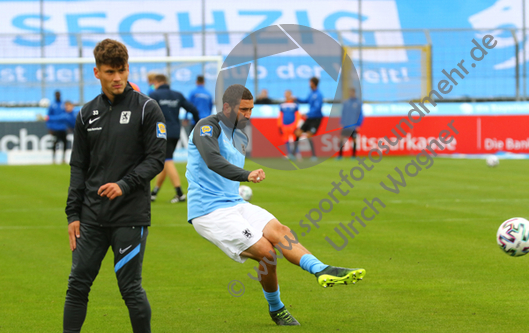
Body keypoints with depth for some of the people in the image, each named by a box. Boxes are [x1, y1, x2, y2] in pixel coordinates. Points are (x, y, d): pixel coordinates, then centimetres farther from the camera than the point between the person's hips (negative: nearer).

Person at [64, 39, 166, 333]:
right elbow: (78, 167, 14)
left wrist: (124, 185, -19)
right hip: (92, 217, 4)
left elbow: (156, 159, -6)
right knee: (78, 284, 4)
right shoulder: (87, 114, 11)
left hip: (131, 217, -4)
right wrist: (73, 214, 7)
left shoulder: (147, 108, -3)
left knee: (131, 288, -2)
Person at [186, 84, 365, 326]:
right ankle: (275, 309, 2)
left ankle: (321, 270, -36)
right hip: (209, 211, -8)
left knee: (278, 231, -19)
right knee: (265, 252, -18)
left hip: (235, 204, 8)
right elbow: (212, 161, -32)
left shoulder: (241, 138, 17)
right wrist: (247, 175, -45)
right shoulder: (207, 127, -11)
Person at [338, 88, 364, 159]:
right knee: (342, 139, -3)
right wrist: (341, 123, 8)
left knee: (354, 140, 1)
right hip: (345, 126, 3)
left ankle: (353, 155, 10)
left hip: (354, 126, -3)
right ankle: (340, 155, 3)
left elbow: (360, 115, 0)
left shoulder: (359, 103, 0)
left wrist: (358, 125, -7)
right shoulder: (346, 103, 11)